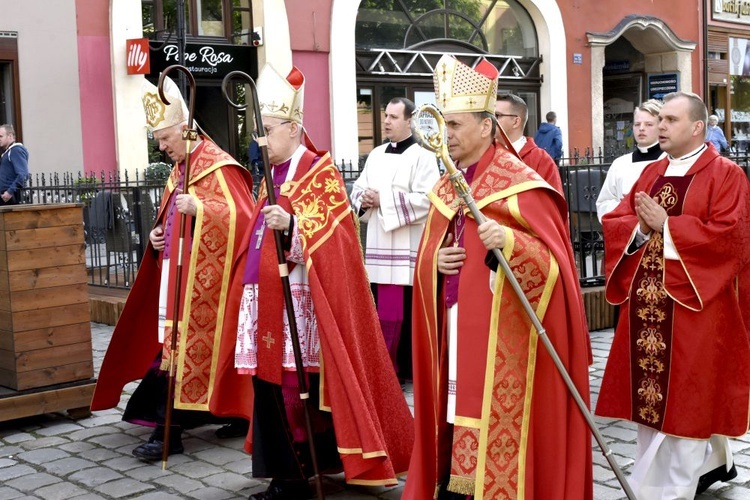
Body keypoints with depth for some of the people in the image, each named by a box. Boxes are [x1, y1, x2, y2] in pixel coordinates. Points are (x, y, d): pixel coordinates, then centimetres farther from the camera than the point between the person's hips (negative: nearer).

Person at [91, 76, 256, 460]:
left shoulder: (219, 168, -11)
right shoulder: (179, 170, 17)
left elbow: (241, 216, -20)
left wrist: (199, 208, -31)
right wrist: (158, 235, 6)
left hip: (204, 279, -9)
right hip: (178, 274, 9)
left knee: (185, 346, -8)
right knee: (174, 344, 9)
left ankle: (168, 431, -4)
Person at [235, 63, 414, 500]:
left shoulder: (319, 173, -7)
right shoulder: (273, 175, 18)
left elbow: (325, 237, -18)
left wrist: (291, 226, -33)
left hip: (300, 303, -8)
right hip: (268, 302, 8)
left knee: (301, 388, -5)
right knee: (271, 385, 8)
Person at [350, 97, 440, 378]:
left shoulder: (422, 156, -6)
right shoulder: (376, 155, 16)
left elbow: (426, 200, -18)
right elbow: (357, 189, 20)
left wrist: (383, 200, -16)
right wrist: (364, 200, -4)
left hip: (407, 249, -7)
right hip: (379, 245, 7)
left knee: (404, 312, -4)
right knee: (383, 310, 11)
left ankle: (406, 368, 8)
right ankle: (388, 366, 21)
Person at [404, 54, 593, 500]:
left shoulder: (520, 184, -10)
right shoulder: (446, 187, 11)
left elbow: (553, 258, -15)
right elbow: (427, 253, 19)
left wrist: (509, 242, -32)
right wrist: (436, 260, -4)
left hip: (500, 330, -7)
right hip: (454, 325, 7)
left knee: (495, 421, -2)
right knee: (456, 416, 11)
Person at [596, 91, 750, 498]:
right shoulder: (651, 173, 14)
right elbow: (614, 221, 10)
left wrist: (665, 225, -17)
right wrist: (641, 227, -11)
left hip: (693, 305, -7)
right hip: (648, 303, 7)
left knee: (685, 396, -1)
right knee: (653, 392, 12)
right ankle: (712, 463, 31)